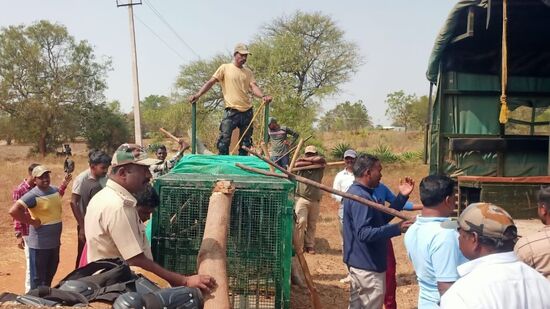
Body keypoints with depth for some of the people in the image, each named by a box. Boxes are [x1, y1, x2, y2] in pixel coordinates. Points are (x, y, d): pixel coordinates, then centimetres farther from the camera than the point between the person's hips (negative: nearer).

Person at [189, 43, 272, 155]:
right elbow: (211, 82, -3)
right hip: (231, 111, -4)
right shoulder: (225, 68, 2)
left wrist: (263, 96, -21)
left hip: (247, 111, 4)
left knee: (246, 143, 8)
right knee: (224, 141, -10)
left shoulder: (248, 72, 13)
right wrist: (198, 94, -17)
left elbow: (253, 87, 1)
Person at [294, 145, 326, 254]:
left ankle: (310, 246, 20)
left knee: (312, 225, 10)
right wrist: (312, 162, -14)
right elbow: (297, 164, -19)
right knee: (301, 221, -13)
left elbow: (321, 159, -15)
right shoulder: (301, 166, 3)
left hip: (315, 200, 2)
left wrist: (305, 159, -8)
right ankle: (298, 245, -4)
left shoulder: (319, 167, 4)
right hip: (302, 198, -2)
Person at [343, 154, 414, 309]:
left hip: (359, 261, 11)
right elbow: (364, 233, -32)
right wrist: (397, 228, -37)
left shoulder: (359, 192, 11)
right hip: (368, 264, -11)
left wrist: (402, 196, 5)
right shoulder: (361, 197, -24)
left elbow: (383, 217, 12)